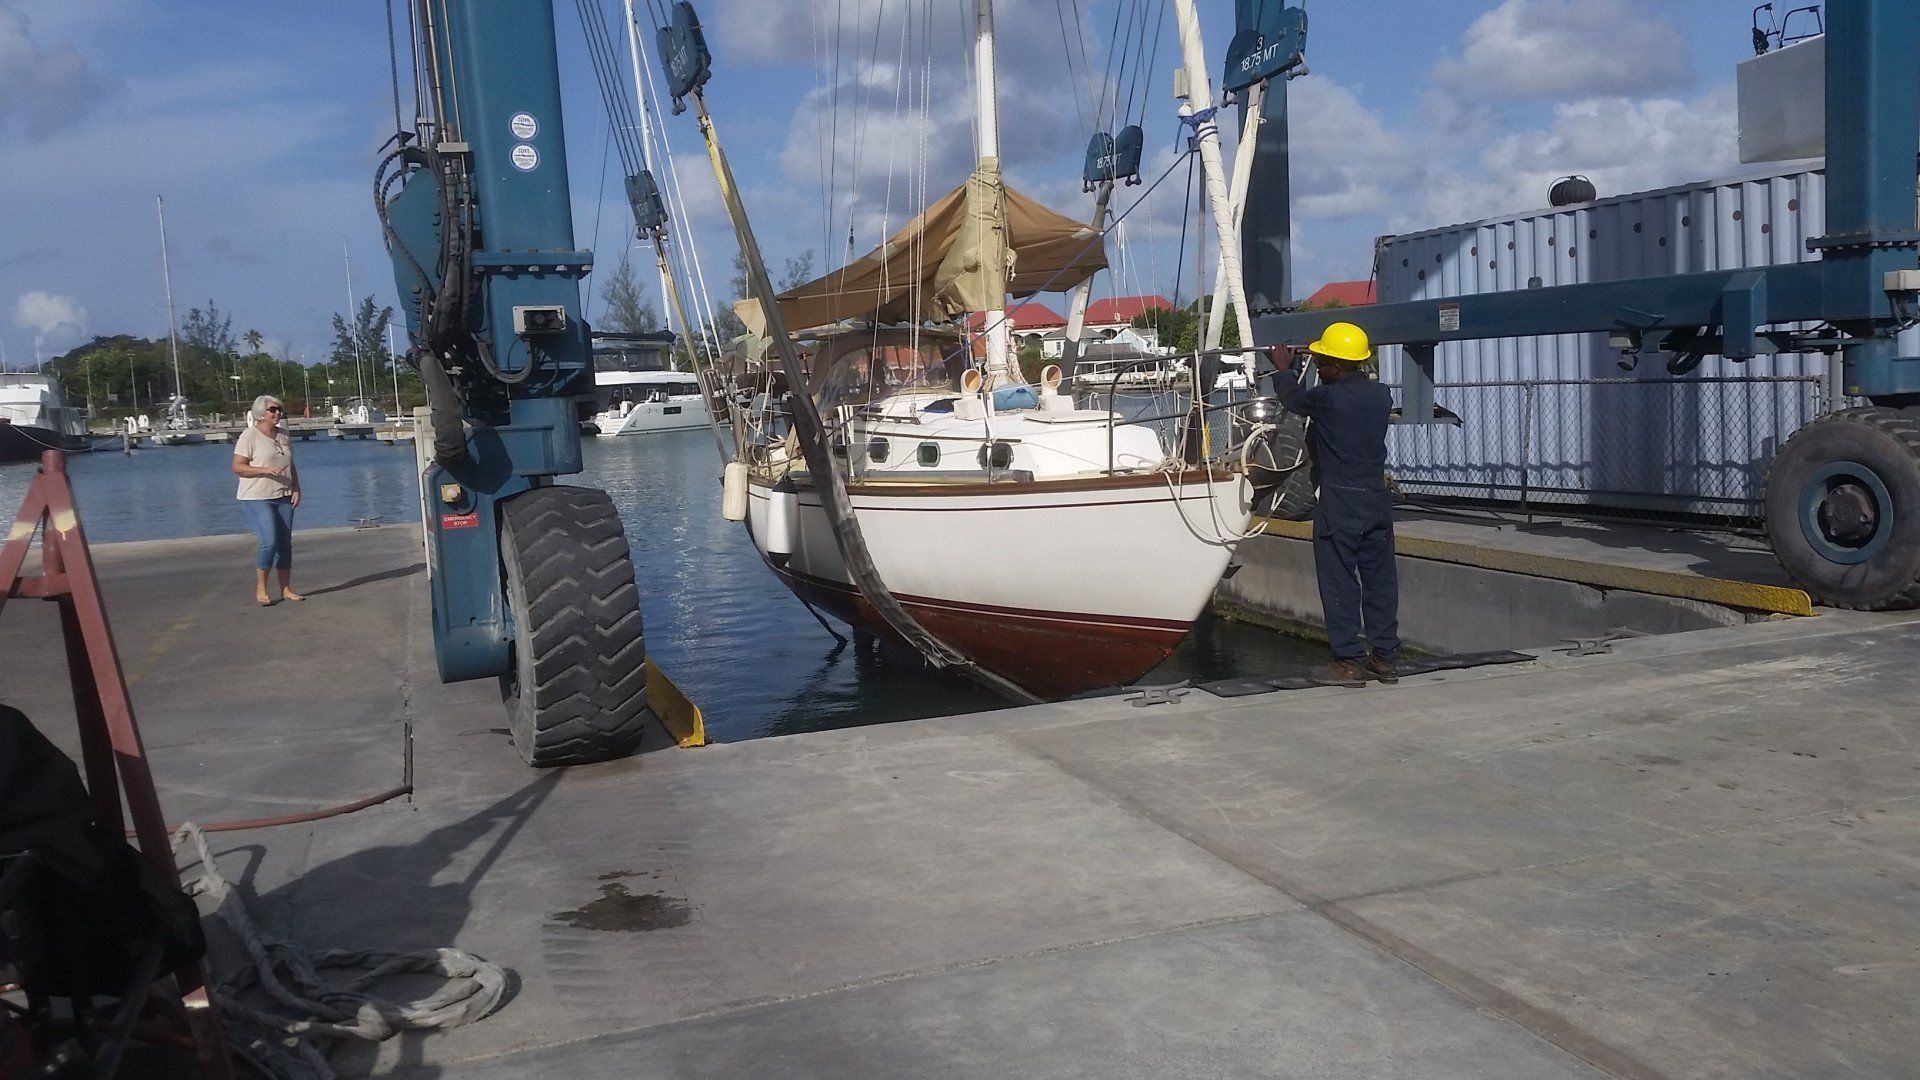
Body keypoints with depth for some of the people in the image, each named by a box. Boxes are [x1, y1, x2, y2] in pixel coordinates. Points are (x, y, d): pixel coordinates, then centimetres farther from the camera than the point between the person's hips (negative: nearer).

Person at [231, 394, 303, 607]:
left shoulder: (283, 436, 14)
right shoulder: (249, 436, -7)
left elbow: (291, 467, 20)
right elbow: (237, 467, -11)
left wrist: (296, 489, 7)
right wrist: (265, 470, -22)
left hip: (283, 498, 7)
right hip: (257, 499, -7)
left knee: (285, 544, 6)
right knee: (269, 542, -16)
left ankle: (286, 589, 14)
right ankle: (260, 589, -3)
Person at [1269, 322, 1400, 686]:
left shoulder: (1327, 398, -14)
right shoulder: (1382, 395, 4)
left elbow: (1293, 398, 6)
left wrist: (1284, 368, 27)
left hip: (1339, 502, -6)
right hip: (1377, 497, 6)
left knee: (1339, 581, 1)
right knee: (1380, 579, 10)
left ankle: (1349, 661, 4)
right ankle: (1384, 657, 17)